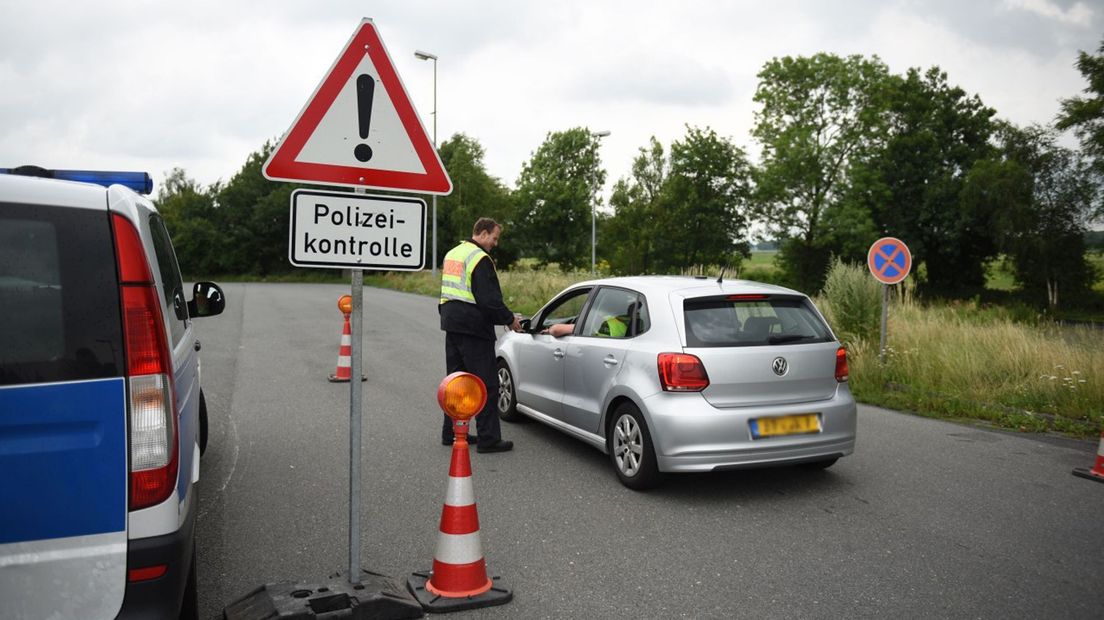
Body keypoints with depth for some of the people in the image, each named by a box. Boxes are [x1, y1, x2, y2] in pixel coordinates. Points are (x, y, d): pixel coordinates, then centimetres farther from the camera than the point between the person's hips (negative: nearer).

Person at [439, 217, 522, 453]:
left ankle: (451, 432, 23)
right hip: (473, 328, -9)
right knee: (486, 384, -4)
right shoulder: (480, 259, -14)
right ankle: (488, 438, -2)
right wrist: (510, 319, -9)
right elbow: (490, 300, -20)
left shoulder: (452, 254, 16)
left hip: (451, 327, 10)